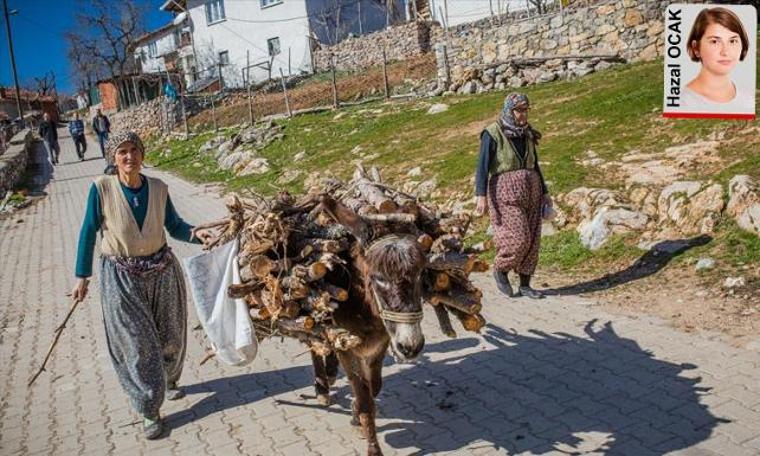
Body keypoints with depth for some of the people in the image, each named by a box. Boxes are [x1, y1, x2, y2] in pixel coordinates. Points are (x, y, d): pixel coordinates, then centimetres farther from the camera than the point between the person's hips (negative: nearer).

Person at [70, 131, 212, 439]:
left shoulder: (158, 188, -6)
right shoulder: (102, 188, -12)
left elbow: (174, 226, 3)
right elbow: (88, 233, -5)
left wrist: (195, 234, -18)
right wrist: (82, 276, -3)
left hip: (163, 271, 3)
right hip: (122, 278, -3)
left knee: (169, 335, 18)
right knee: (137, 345, 2)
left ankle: (168, 380, 47)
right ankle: (150, 411, 16)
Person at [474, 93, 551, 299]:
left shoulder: (527, 134, 10)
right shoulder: (493, 133, -8)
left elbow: (534, 165, 17)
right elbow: (482, 166, -14)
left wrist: (544, 193, 13)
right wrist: (481, 195, -23)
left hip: (530, 190, 6)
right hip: (505, 191, -6)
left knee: (531, 240, 3)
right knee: (518, 238, -12)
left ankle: (525, 285, 13)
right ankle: (500, 269, 15)